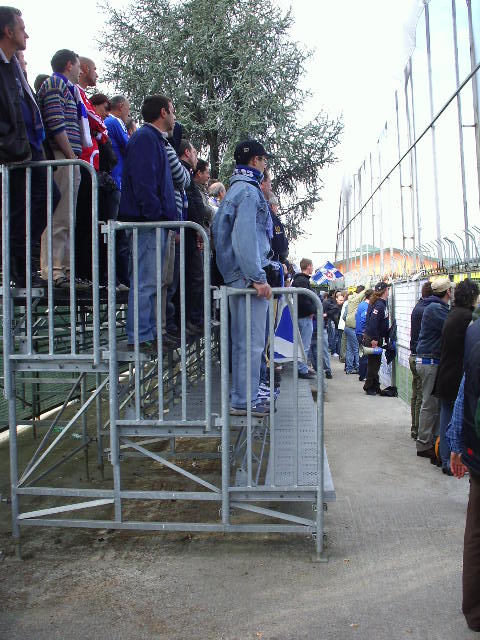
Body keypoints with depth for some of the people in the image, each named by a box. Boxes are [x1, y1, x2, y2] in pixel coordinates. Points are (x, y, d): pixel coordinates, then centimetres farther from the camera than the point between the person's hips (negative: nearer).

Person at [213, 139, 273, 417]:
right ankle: (245, 401, -2)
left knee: (243, 339, 15)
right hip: (248, 276, -11)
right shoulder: (249, 191, -11)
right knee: (252, 341, -7)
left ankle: (243, 396, 24)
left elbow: (219, 230, 22)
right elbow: (246, 238, -21)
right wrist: (258, 278, -21)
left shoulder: (235, 190, 21)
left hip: (237, 276, 11)